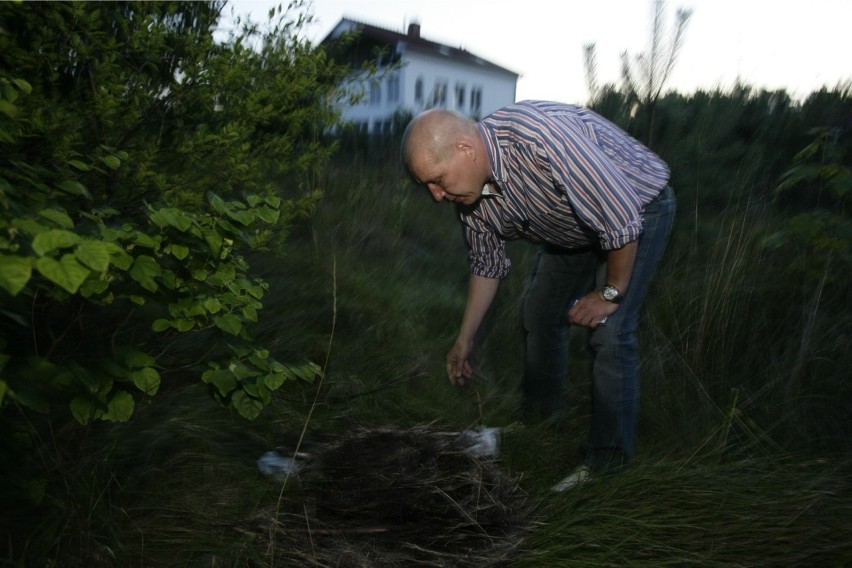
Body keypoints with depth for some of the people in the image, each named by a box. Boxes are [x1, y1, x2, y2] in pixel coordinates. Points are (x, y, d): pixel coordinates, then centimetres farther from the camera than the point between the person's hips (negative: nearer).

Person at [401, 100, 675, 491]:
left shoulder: (543, 136, -41)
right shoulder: (470, 191, -14)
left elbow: (623, 219, -34)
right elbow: (486, 266, 1)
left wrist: (610, 292, -21)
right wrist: (464, 340, 7)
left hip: (639, 208, -7)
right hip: (573, 230, 7)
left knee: (608, 332, -17)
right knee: (539, 317, 11)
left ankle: (607, 462, -1)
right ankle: (540, 421, 33)